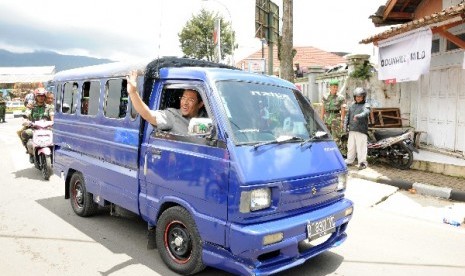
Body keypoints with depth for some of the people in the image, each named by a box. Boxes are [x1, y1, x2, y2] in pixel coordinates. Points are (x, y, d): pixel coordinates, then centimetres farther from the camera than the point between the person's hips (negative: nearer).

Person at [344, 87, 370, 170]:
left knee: (361, 146, -6)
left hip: (361, 130, -5)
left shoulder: (365, 106, -1)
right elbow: (348, 116, 21)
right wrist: (346, 125, 8)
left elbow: (366, 113, -22)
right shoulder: (352, 106, 17)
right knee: (351, 146, 11)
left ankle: (362, 162, 2)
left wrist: (358, 116, -41)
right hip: (352, 130, 6)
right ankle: (349, 160, 22)